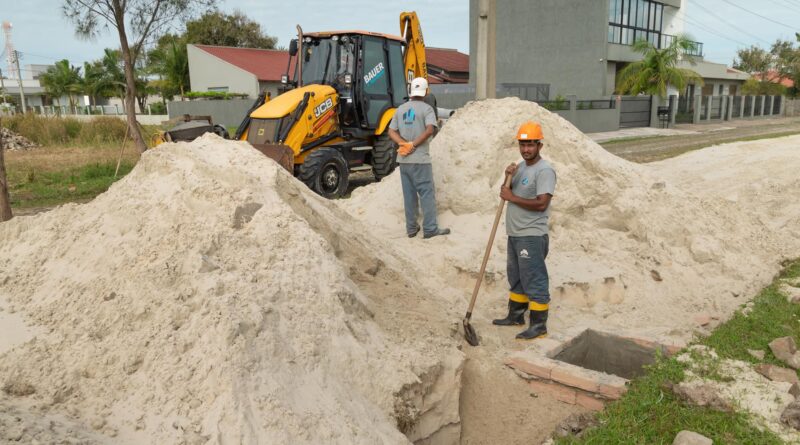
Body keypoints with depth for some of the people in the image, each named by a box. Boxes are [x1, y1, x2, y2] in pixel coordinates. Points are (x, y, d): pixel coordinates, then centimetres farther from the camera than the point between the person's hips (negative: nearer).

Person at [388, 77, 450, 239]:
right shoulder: (427, 109, -6)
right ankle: (430, 229, -1)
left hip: (403, 159, 6)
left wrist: (404, 144, -9)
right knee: (427, 193, -1)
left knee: (409, 194, 11)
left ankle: (411, 228, 16)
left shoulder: (400, 109, 11)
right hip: (420, 159, -6)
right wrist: (413, 145, -15)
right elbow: (429, 130, -21)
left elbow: (392, 132, 5)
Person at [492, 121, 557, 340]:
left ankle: (539, 324, 7)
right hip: (515, 234, 9)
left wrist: (512, 197, -16)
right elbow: (510, 193, 14)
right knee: (516, 278, 19)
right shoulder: (521, 166, 13)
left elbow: (541, 204, -24)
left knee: (534, 280, -2)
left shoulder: (544, 170, -16)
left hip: (532, 236, -9)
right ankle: (516, 315, 33)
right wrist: (508, 176, -4)